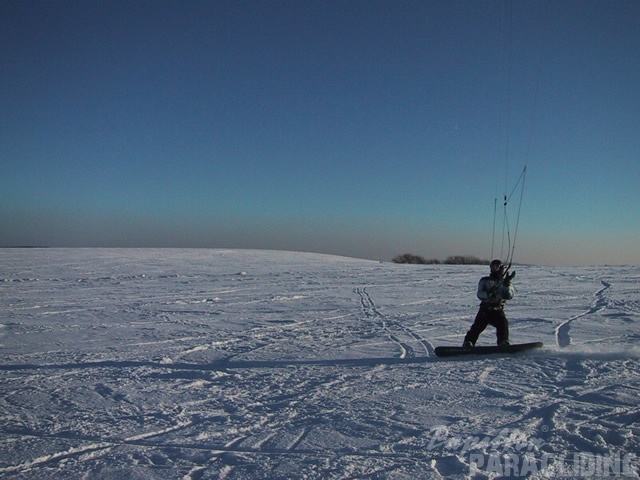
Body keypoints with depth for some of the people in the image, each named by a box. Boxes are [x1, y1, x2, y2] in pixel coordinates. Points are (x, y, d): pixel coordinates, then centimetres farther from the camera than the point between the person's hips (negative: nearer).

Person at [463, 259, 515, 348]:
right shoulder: (484, 281, 13)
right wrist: (489, 293, -23)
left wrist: (507, 284, -15)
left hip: (498, 310, 1)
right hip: (485, 309, -1)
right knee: (478, 325, -18)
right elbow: (480, 294, -3)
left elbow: (509, 296, -1)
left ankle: (503, 342, -20)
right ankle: (468, 343, -20)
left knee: (503, 323, -25)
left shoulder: (505, 281, 15)